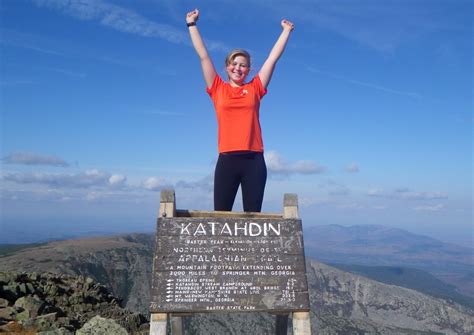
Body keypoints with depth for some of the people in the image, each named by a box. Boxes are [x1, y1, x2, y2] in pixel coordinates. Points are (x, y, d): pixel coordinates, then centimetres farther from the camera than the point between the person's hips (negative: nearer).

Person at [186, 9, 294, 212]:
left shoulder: (255, 88, 12)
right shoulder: (218, 89, 11)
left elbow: (273, 57, 18)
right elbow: (203, 55, 14)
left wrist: (286, 30, 24)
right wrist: (192, 25, 18)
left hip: (254, 160, 1)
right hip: (227, 159, 0)